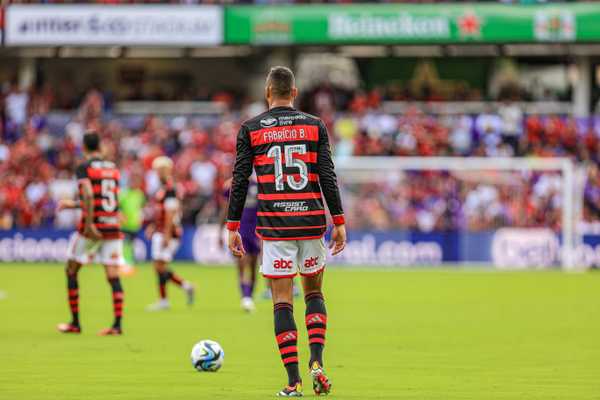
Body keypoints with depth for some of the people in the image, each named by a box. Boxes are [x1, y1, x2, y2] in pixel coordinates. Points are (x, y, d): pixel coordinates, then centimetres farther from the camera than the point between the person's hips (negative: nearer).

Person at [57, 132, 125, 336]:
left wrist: (89, 224, -23)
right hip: (113, 227, 5)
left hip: (93, 227, -5)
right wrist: (73, 204, 30)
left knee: (71, 271, 11)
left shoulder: (84, 168, -6)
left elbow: (89, 195, -22)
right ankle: (117, 324, -10)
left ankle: (75, 323, 12)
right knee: (113, 277, 1)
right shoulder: (113, 168, 13)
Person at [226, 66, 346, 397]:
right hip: (311, 222, 1)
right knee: (314, 291, 17)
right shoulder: (315, 127, 5)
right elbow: (328, 177, 0)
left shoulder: (250, 130, 3)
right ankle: (316, 362, -1)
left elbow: (240, 181, -1)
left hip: (274, 225, -1)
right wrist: (339, 222, 3)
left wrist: (233, 227, 3)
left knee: (282, 301, 1)